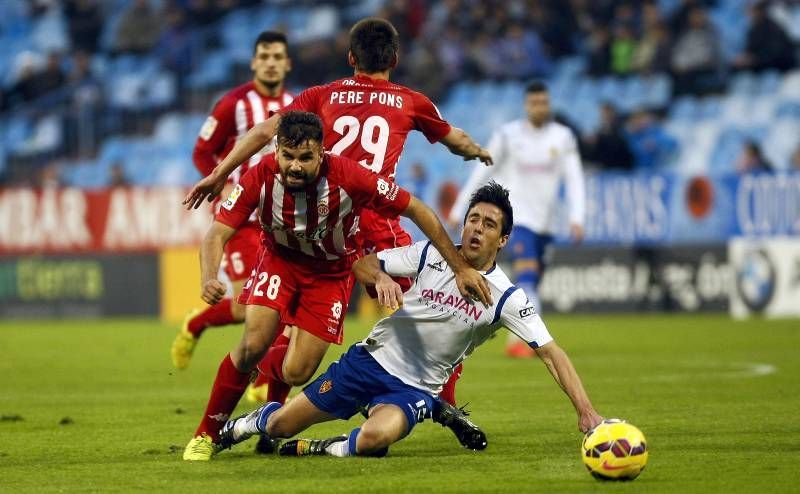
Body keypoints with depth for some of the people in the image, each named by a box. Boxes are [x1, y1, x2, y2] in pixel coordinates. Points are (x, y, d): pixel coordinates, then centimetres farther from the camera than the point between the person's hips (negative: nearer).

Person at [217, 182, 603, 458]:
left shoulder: (506, 297, -10)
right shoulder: (431, 255, -4)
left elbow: (550, 352, -14)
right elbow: (362, 264, 1)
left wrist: (585, 411, -25)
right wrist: (380, 278, -24)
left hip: (414, 389, -2)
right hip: (372, 360, 2)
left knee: (376, 437, -37)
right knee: (279, 425, 2)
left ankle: (316, 451, -7)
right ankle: (243, 425, 37)